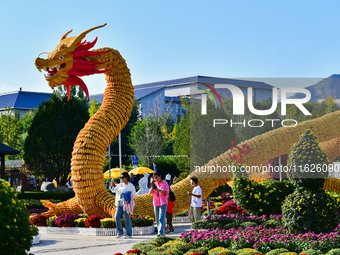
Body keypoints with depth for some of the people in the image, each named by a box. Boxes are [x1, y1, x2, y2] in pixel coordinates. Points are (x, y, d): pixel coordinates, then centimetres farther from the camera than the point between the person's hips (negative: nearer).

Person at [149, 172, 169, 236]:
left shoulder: (165, 183, -1)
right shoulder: (155, 184, 11)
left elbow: (166, 192, -9)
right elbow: (150, 192, 5)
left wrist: (158, 190, -22)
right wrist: (152, 188, -15)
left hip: (163, 203, -5)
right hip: (156, 203, 5)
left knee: (161, 218, -12)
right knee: (157, 218, 6)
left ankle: (161, 232, -17)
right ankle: (159, 231, 14)